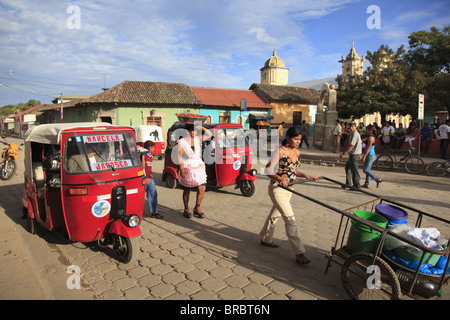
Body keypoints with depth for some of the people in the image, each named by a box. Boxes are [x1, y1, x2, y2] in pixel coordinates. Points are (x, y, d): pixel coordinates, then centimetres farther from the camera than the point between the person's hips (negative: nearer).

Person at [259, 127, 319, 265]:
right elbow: (268, 170, -16)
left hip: (288, 189, 8)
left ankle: (265, 239, 41)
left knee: (275, 214, 21)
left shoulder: (297, 152, 7)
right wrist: (280, 179, -30)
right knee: (290, 218, -10)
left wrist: (305, 176, 3)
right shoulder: (280, 151, -16)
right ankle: (299, 253, -5)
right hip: (277, 189, -8)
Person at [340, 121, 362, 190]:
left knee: (354, 170, -4)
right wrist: (360, 154, 27)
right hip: (357, 153, 11)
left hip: (354, 154, -11)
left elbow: (351, 146, -23)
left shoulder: (354, 134, -17)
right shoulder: (357, 133, 15)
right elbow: (361, 143, 22)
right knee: (347, 166, 20)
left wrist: (344, 153, -20)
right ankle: (348, 183, 24)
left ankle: (357, 186, 4)